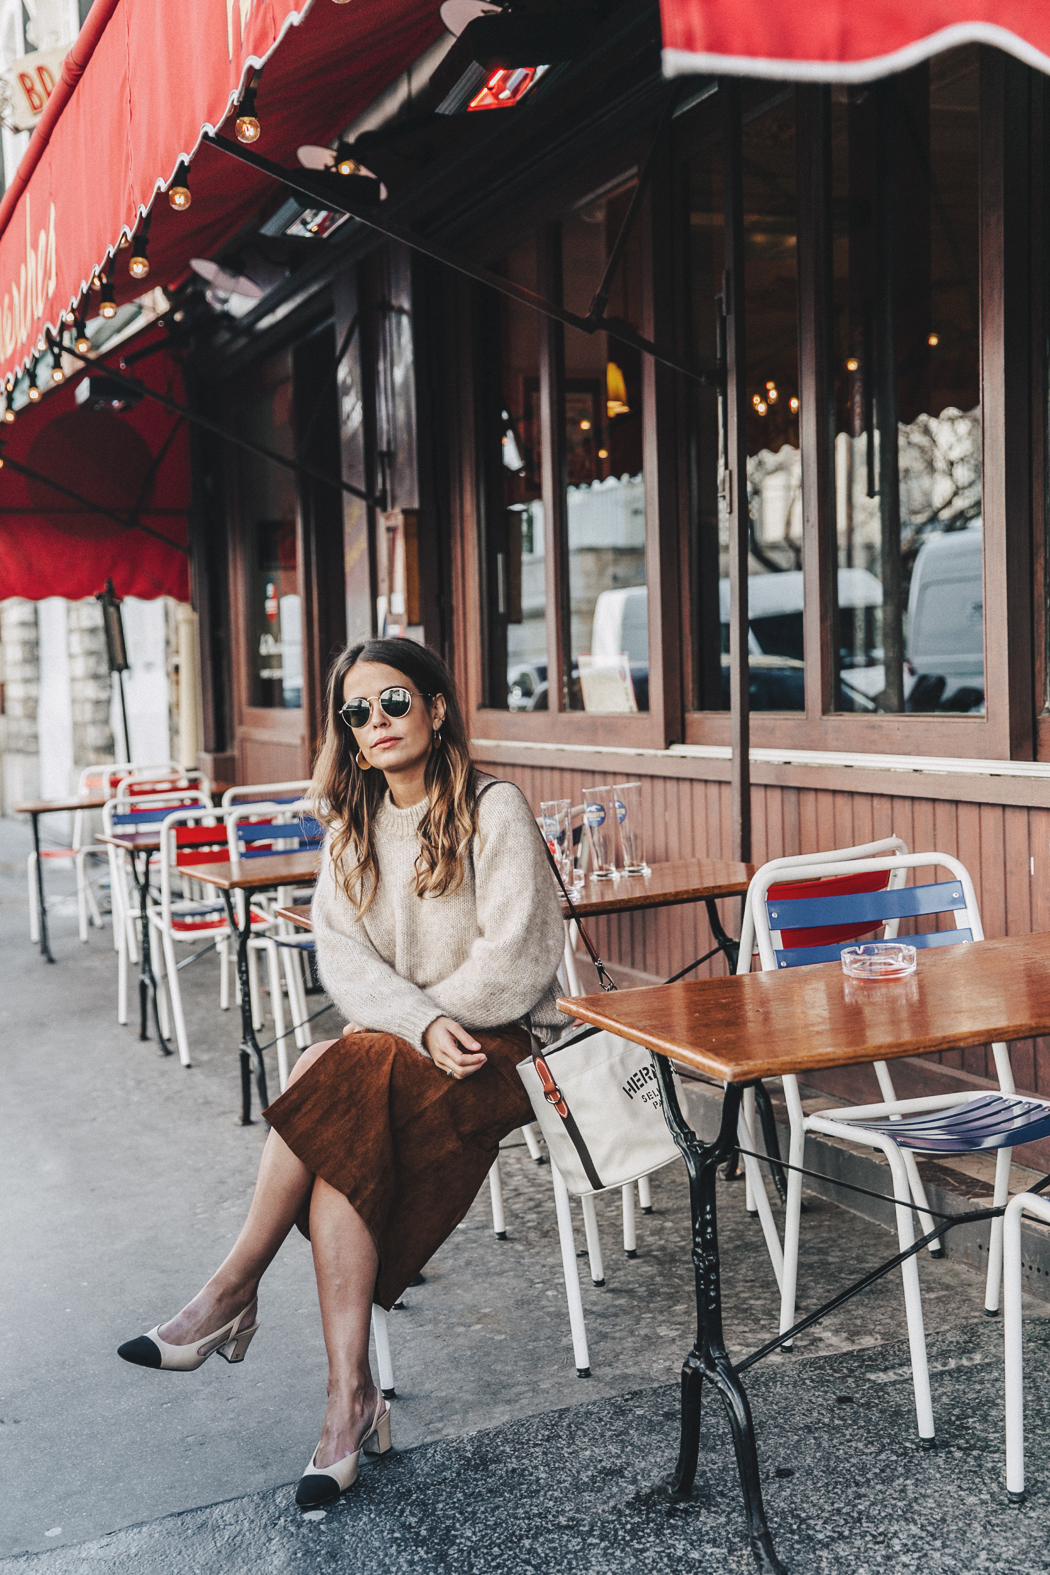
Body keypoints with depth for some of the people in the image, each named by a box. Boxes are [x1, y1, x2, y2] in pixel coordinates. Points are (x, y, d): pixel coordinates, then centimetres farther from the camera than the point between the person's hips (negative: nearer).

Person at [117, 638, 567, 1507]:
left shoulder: (493, 808, -5)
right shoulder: (352, 827, 12)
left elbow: (516, 957, -12)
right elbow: (343, 956, 0)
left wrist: (435, 1022, -11)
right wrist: (424, 1025, -18)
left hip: (499, 1042, -4)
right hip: (392, 1039, 5)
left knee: (339, 1078, -31)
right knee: (345, 1152, -28)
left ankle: (233, 1292, -19)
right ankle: (351, 1399, -27)